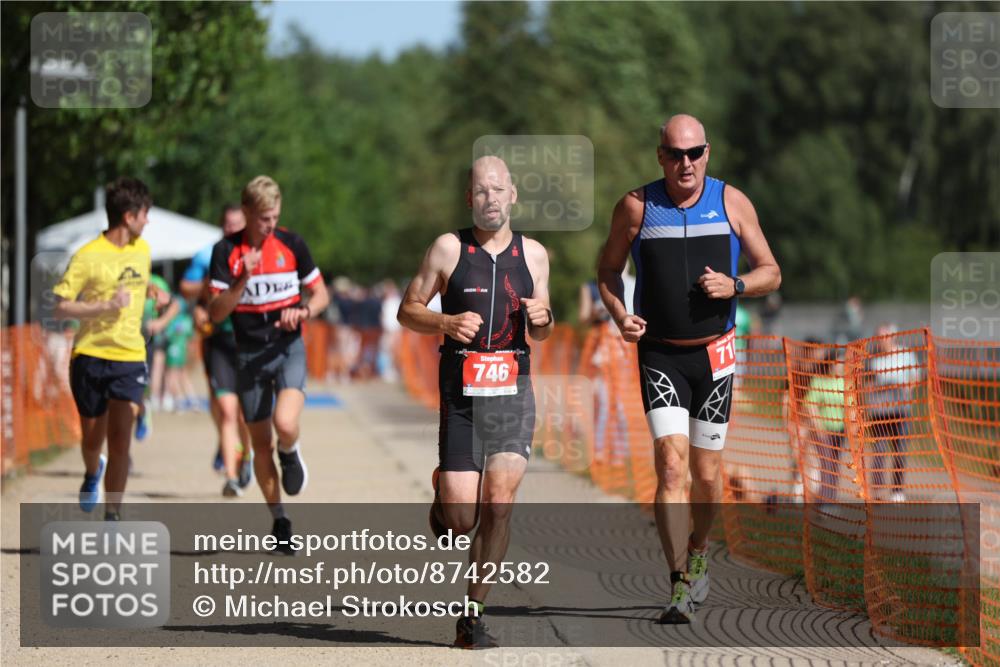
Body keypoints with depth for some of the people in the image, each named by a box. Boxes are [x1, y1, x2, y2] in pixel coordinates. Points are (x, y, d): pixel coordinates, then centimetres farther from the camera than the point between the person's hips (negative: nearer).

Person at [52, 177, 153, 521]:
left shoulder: (142, 249, 7)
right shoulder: (88, 256, -11)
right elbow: (62, 306, -14)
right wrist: (107, 306, -21)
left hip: (130, 357, 3)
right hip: (90, 355, -3)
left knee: (120, 440, -10)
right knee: (92, 439, 11)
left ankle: (112, 517, -6)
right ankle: (93, 473, 46)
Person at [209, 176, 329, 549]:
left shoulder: (291, 244, 0)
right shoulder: (226, 251, -4)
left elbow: (321, 294, 9)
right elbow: (216, 313, -9)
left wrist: (303, 312, -12)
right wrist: (242, 280, -24)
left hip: (288, 347, -1)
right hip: (249, 353, 1)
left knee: (285, 424, -25)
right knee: (260, 443, 5)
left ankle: (290, 455, 11)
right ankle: (279, 520, 20)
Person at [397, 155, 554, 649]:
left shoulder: (533, 254, 10)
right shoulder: (449, 248, 1)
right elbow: (407, 311, 6)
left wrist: (544, 317, -3)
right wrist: (447, 322, -13)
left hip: (513, 391, 2)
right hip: (462, 393, -2)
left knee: (498, 505, -12)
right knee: (461, 521, -4)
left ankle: (474, 613, -1)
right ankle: (443, 495, 33)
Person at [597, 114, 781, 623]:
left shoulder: (732, 203, 1)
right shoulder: (636, 207, -2)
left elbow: (770, 272, 6)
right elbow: (609, 269, 11)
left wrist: (734, 285, -15)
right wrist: (619, 315, -8)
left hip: (715, 353, 2)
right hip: (659, 355, -2)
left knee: (706, 475, 7)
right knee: (671, 464, -16)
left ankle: (698, 551, 37)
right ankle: (680, 587, -19)